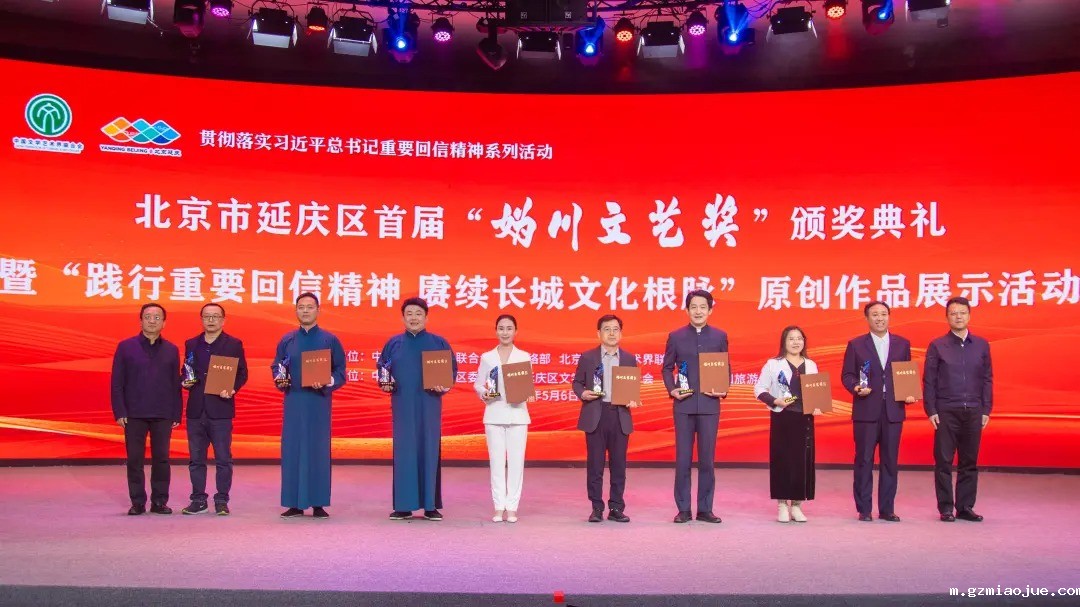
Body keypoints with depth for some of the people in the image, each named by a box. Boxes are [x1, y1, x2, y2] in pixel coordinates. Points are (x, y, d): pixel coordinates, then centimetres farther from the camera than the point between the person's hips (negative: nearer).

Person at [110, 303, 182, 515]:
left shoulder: (171, 350, 7)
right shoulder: (126, 347, 3)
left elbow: (175, 385, 7)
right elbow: (117, 382, 1)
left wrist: (177, 414, 2)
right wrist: (119, 412, -6)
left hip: (163, 416, 1)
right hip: (134, 415, -1)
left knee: (161, 458, 4)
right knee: (134, 459, 3)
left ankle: (159, 501, 13)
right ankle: (137, 502, 12)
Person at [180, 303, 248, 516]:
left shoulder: (234, 344, 3)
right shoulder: (191, 344, 13)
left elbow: (242, 373, 1)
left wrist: (232, 389, -16)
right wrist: (185, 382, -2)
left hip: (220, 409, -4)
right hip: (195, 409, 4)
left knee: (223, 458, 0)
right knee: (196, 458, 8)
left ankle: (222, 500, 7)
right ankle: (198, 500, 17)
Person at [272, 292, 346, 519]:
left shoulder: (330, 340, 4)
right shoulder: (286, 340, 10)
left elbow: (340, 371, 2)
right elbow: (276, 367, 14)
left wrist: (327, 383, -16)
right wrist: (279, 380, -7)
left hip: (319, 402, -2)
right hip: (294, 401, 2)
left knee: (318, 450, -1)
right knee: (292, 450, 1)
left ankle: (318, 504, 5)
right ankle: (295, 504, 8)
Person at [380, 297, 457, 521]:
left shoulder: (439, 343, 5)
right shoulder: (393, 343, 9)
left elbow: (452, 369, 4)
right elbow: (382, 369, 13)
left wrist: (446, 386, -13)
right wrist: (384, 384, -6)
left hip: (428, 406, -1)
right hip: (402, 406, 1)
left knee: (429, 451, 0)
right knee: (403, 452, 2)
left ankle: (431, 505, 6)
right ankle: (403, 505, 7)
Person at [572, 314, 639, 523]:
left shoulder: (630, 359, 10)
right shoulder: (587, 357, 5)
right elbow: (577, 382, 8)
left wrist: (633, 400, -7)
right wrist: (582, 393, -12)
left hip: (620, 416, 2)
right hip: (595, 416, -1)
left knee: (618, 464, 4)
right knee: (595, 464, 1)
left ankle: (616, 508, 12)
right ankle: (597, 508, 9)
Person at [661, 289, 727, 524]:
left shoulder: (720, 337, 7)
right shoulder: (676, 336, 5)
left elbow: (726, 368, 9)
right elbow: (667, 368, 8)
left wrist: (724, 390, -7)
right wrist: (672, 389, -7)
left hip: (710, 405, 1)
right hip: (684, 405, 0)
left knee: (707, 459, 4)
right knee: (683, 459, 3)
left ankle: (705, 509, 13)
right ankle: (683, 509, 11)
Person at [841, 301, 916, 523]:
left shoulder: (902, 344, 11)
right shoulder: (856, 345, 5)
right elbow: (846, 375, 3)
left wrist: (910, 393, -5)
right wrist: (855, 387, -16)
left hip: (893, 410, 2)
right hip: (866, 411, -2)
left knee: (890, 461, 5)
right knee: (864, 460, 1)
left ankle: (887, 509, 13)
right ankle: (864, 509, 8)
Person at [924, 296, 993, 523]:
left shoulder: (982, 345, 9)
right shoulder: (937, 346, 3)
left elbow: (987, 379, 10)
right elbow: (929, 381, 2)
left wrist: (986, 410, 5)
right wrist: (931, 410, -5)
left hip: (974, 411, 2)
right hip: (946, 412, -2)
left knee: (970, 462, 6)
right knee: (944, 462, 0)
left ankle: (965, 507, 14)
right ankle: (946, 508, 8)